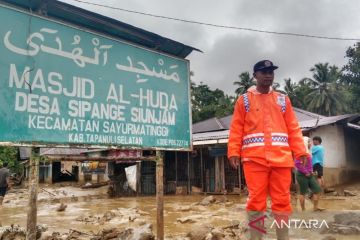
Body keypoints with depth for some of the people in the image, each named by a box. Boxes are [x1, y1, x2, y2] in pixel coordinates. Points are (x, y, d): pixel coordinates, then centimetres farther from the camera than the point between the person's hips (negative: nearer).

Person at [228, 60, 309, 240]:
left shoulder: (283, 99, 18)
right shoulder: (244, 100, 11)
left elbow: (293, 128, 13)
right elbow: (236, 129, 5)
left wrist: (301, 151, 1)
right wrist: (233, 152, -7)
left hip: (281, 158, 2)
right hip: (254, 158, -2)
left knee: (282, 201, 4)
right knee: (256, 200, -1)